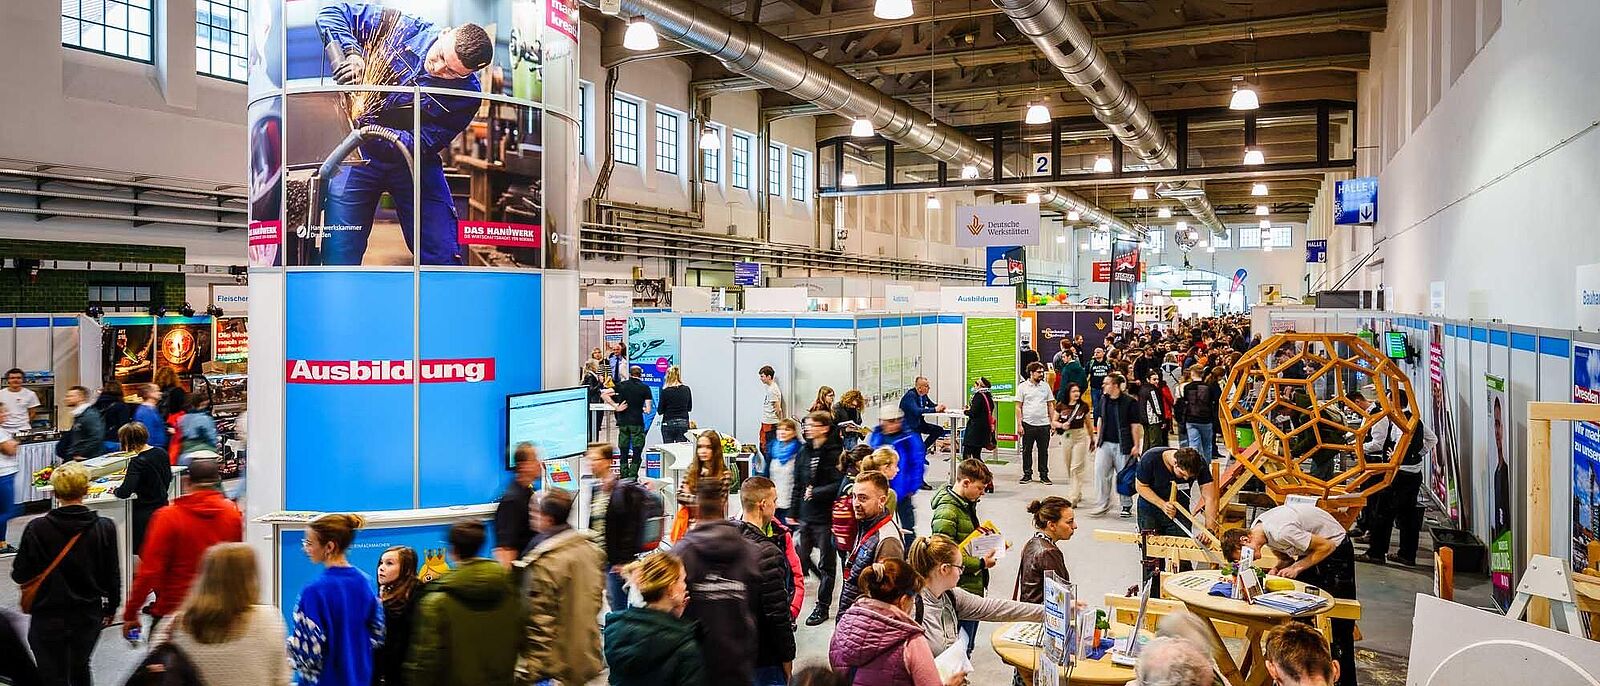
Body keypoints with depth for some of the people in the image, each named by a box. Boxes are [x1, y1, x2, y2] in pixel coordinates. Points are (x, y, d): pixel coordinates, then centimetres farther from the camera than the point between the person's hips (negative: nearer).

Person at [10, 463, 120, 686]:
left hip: (47, 619, -2)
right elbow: (113, 575, -1)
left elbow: (20, 575, -7)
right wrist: (111, 608, 14)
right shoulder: (104, 528, -11)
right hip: (89, 615, 2)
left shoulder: (36, 529, -15)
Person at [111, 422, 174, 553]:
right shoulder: (162, 453, 0)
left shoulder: (138, 462, -21)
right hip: (163, 507, 7)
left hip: (145, 514, -7)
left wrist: (115, 490, -6)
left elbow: (125, 493, -27)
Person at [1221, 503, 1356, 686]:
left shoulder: (1281, 532, -34)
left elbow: (1327, 547, -25)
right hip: (1311, 549, 8)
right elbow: (1285, 557, 6)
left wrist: (1296, 568, -21)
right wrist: (1276, 570, -14)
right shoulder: (1256, 528, -7)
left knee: (1337, 623, -6)